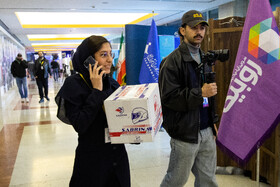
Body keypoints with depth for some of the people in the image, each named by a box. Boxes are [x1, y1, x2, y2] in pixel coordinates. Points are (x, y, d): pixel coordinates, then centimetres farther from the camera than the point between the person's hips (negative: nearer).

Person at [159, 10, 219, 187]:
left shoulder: (204, 58, 13)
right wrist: (200, 93, -21)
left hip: (206, 131, 7)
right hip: (185, 132, -7)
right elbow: (169, 97, -19)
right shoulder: (173, 61, -12)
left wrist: (213, 121, 16)